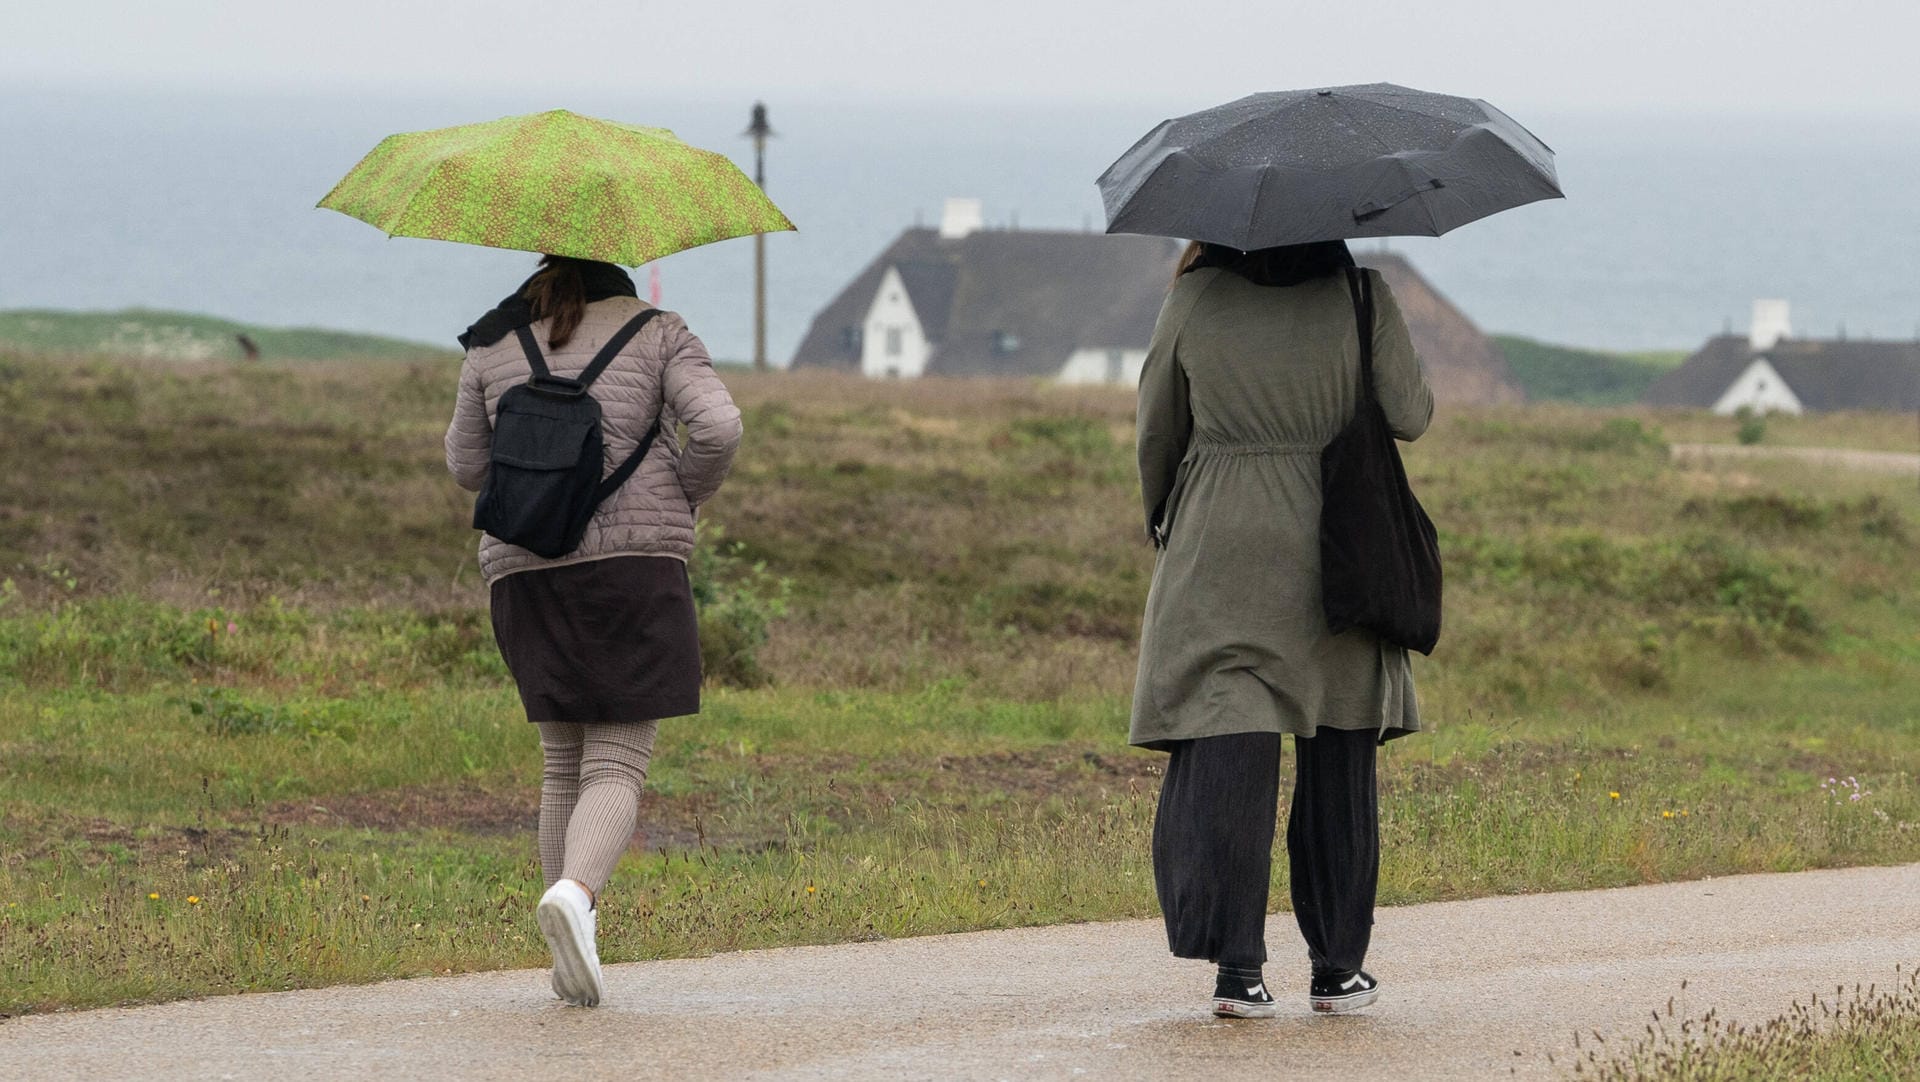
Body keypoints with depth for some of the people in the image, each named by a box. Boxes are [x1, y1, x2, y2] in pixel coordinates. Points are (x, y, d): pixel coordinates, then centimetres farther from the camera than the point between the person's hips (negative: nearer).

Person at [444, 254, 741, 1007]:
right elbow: (718, 427, -7)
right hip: (634, 561, -3)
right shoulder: (657, 334, 5)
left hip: (524, 575, 3)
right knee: (617, 768, -5)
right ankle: (575, 893, -35)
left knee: (563, 767, 14)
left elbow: (467, 465, 16)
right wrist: (687, 495, 10)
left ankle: (571, 966, 8)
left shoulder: (492, 348, 12)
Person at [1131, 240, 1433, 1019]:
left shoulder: (1196, 299, -4)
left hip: (1218, 550, -1)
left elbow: (1158, 428, 6)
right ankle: (1337, 967, 16)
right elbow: (1411, 417, -1)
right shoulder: (1362, 301, -7)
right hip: (1337, 553, 1)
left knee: (1225, 751, -4)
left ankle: (1237, 964, -17)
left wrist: (1162, 518, 24)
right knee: (1337, 764, 12)